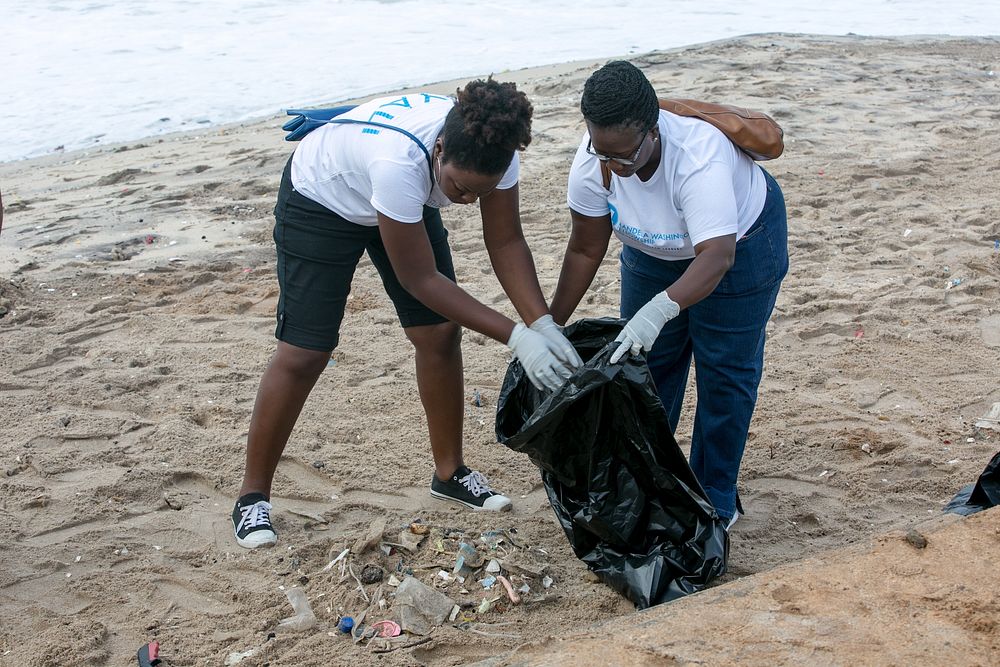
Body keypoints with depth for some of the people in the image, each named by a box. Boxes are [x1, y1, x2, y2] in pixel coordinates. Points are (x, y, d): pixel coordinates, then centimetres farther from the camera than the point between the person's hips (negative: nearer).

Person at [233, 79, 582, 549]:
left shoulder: (492, 148, -28)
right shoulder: (401, 161, -45)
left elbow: (506, 243, -17)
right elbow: (419, 278, -36)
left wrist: (544, 325, -30)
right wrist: (516, 337, -36)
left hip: (404, 203, 6)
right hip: (321, 198, -6)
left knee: (440, 333, -1)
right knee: (303, 353, -8)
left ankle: (449, 473, 17)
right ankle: (252, 497, 7)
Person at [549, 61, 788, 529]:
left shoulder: (699, 159, -43)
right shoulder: (592, 162, -27)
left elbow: (717, 255, -52)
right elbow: (585, 251, -16)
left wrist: (660, 310, -66)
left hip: (739, 241, -5)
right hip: (655, 249, 5)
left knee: (724, 369, 0)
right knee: (644, 361, 7)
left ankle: (716, 499, 13)